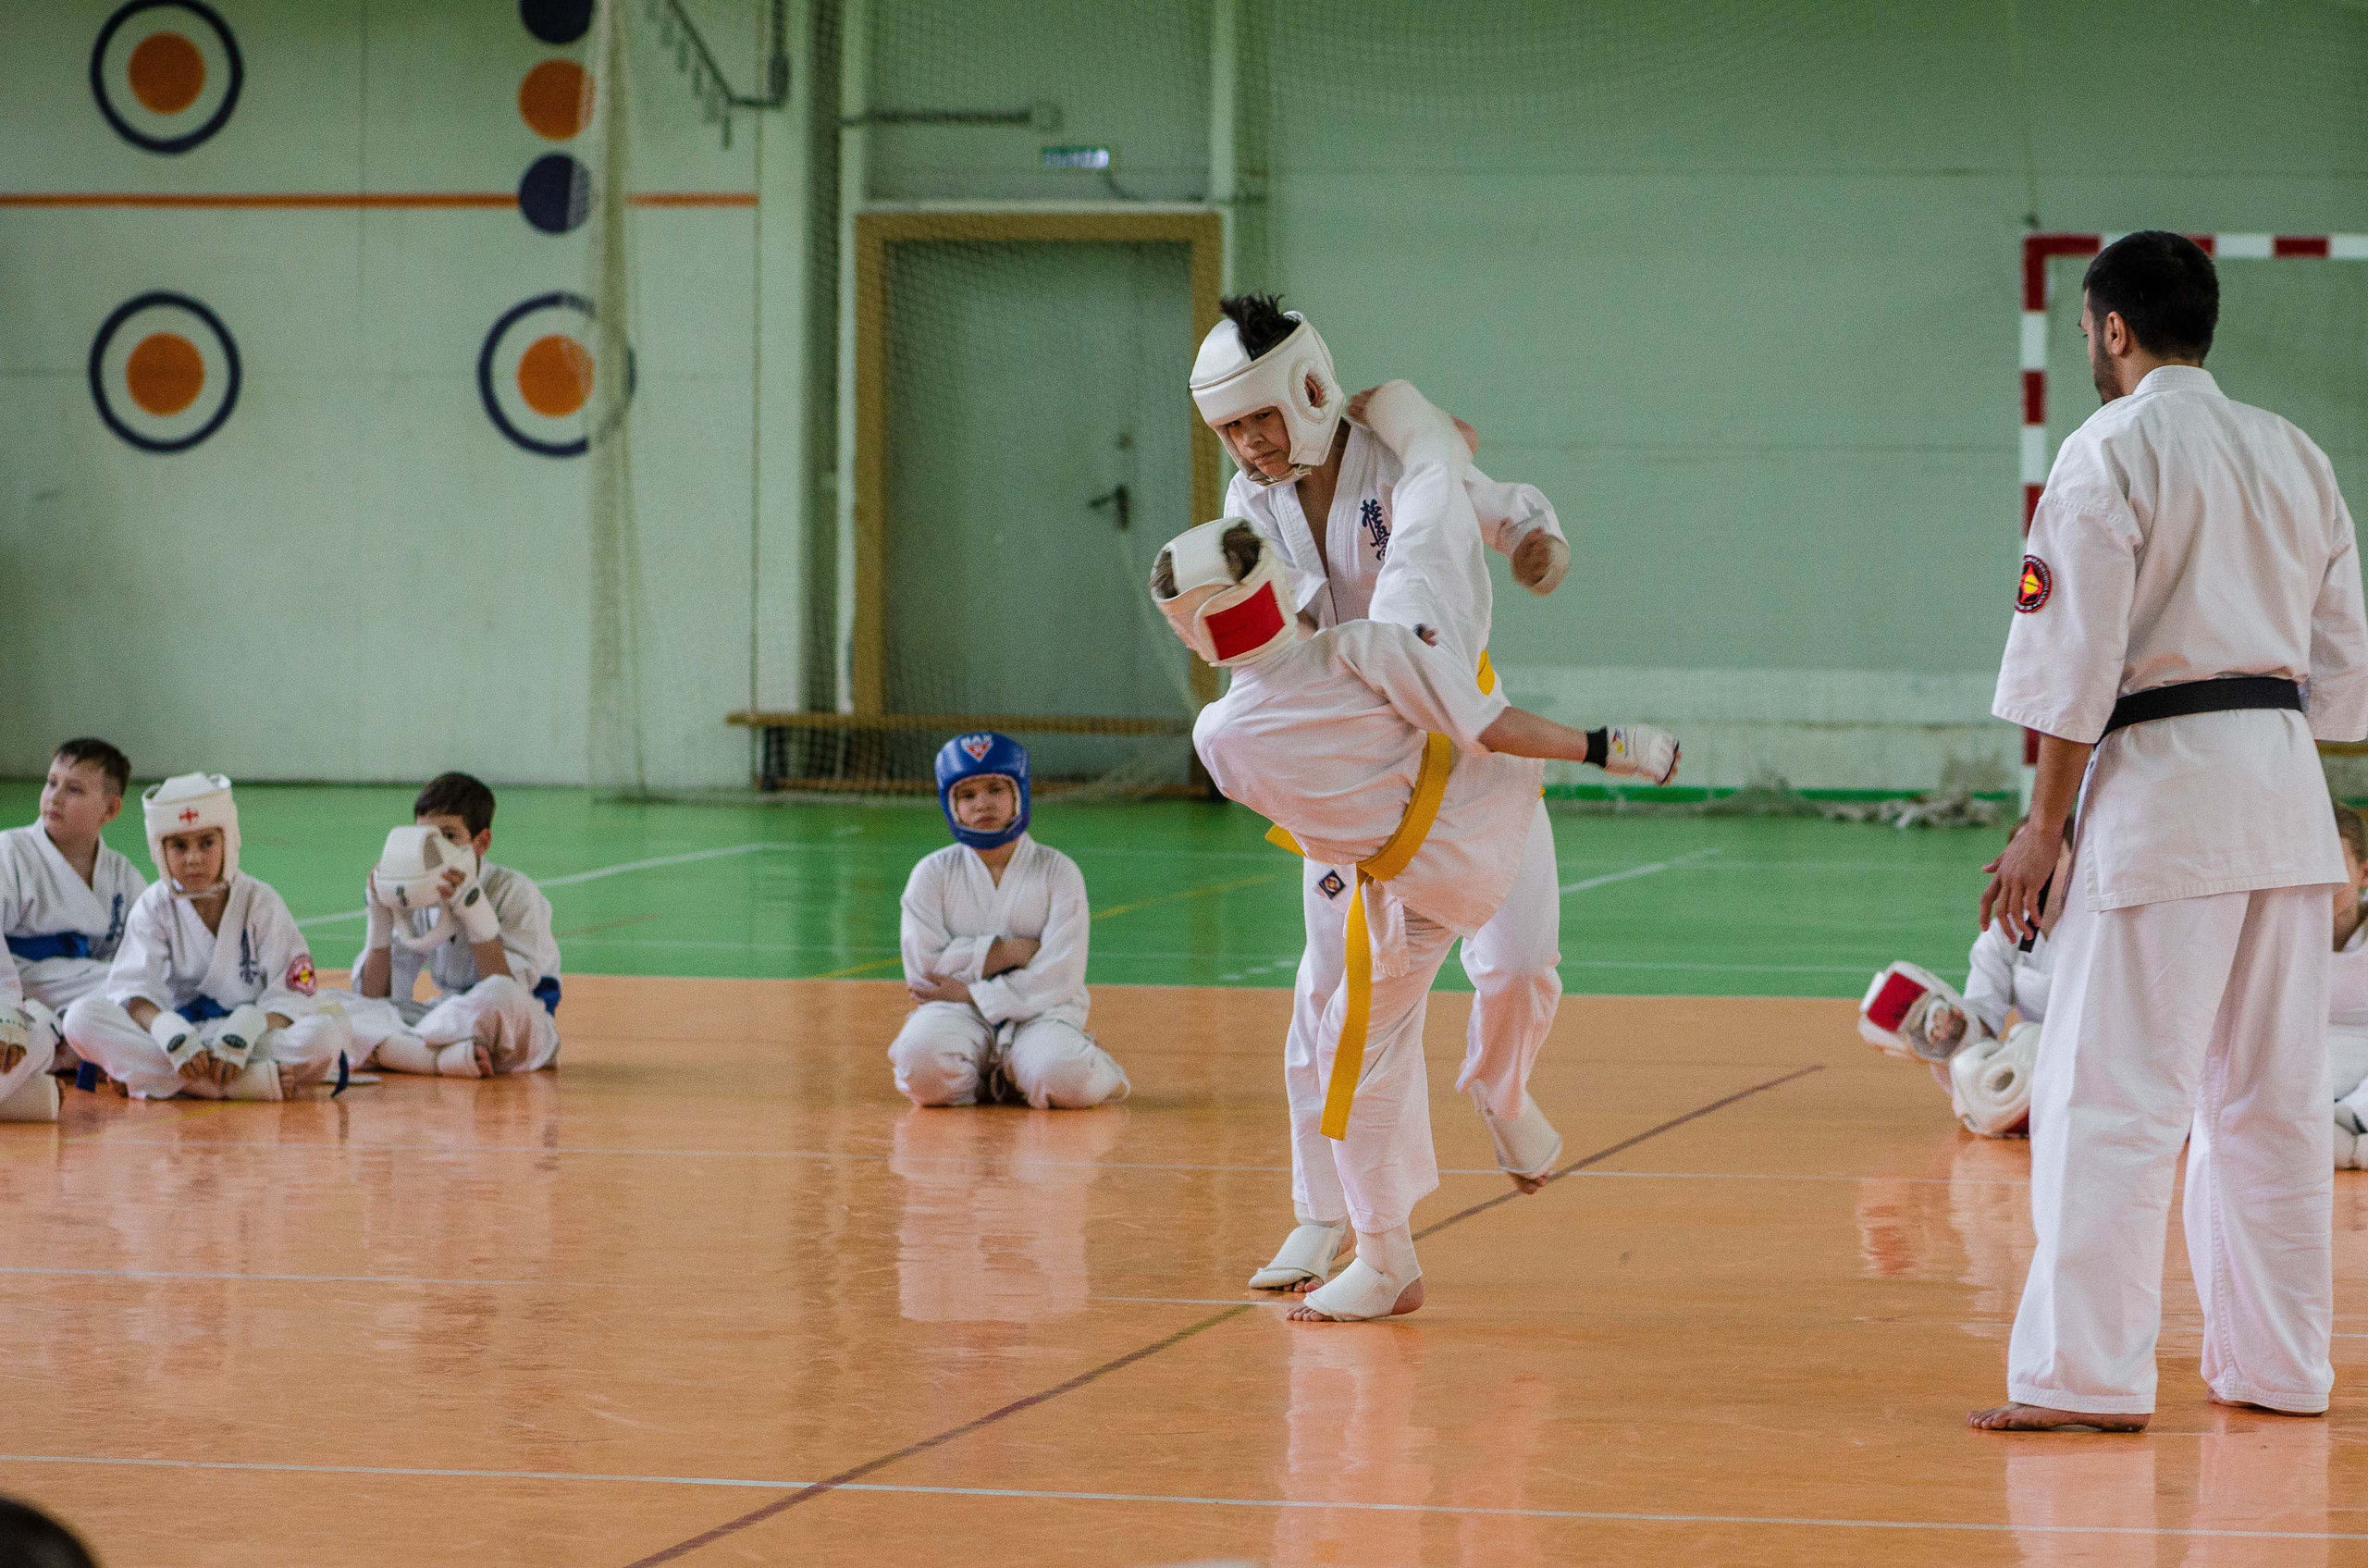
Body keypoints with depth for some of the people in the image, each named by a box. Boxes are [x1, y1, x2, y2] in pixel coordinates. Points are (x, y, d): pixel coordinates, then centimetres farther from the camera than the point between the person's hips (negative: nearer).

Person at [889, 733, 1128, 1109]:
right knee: (923, 1059, -35)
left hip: (1040, 1010, -1)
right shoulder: (933, 874, 7)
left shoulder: (1058, 872, 4)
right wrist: (1010, 951, -9)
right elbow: (923, 965, -4)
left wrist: (974, 993, -11)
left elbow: (1062, 976, -6)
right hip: (958, 1014, 1)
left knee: (1064, 1078, -35)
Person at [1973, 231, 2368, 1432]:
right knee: (2269, 1099, 12)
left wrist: (2044, 827, -7)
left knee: (2110, 1096, -5)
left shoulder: (2111, 453, -7)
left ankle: (2087, 1378, -7)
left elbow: (2076, 660, -11)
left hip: (2163, 789, -7)